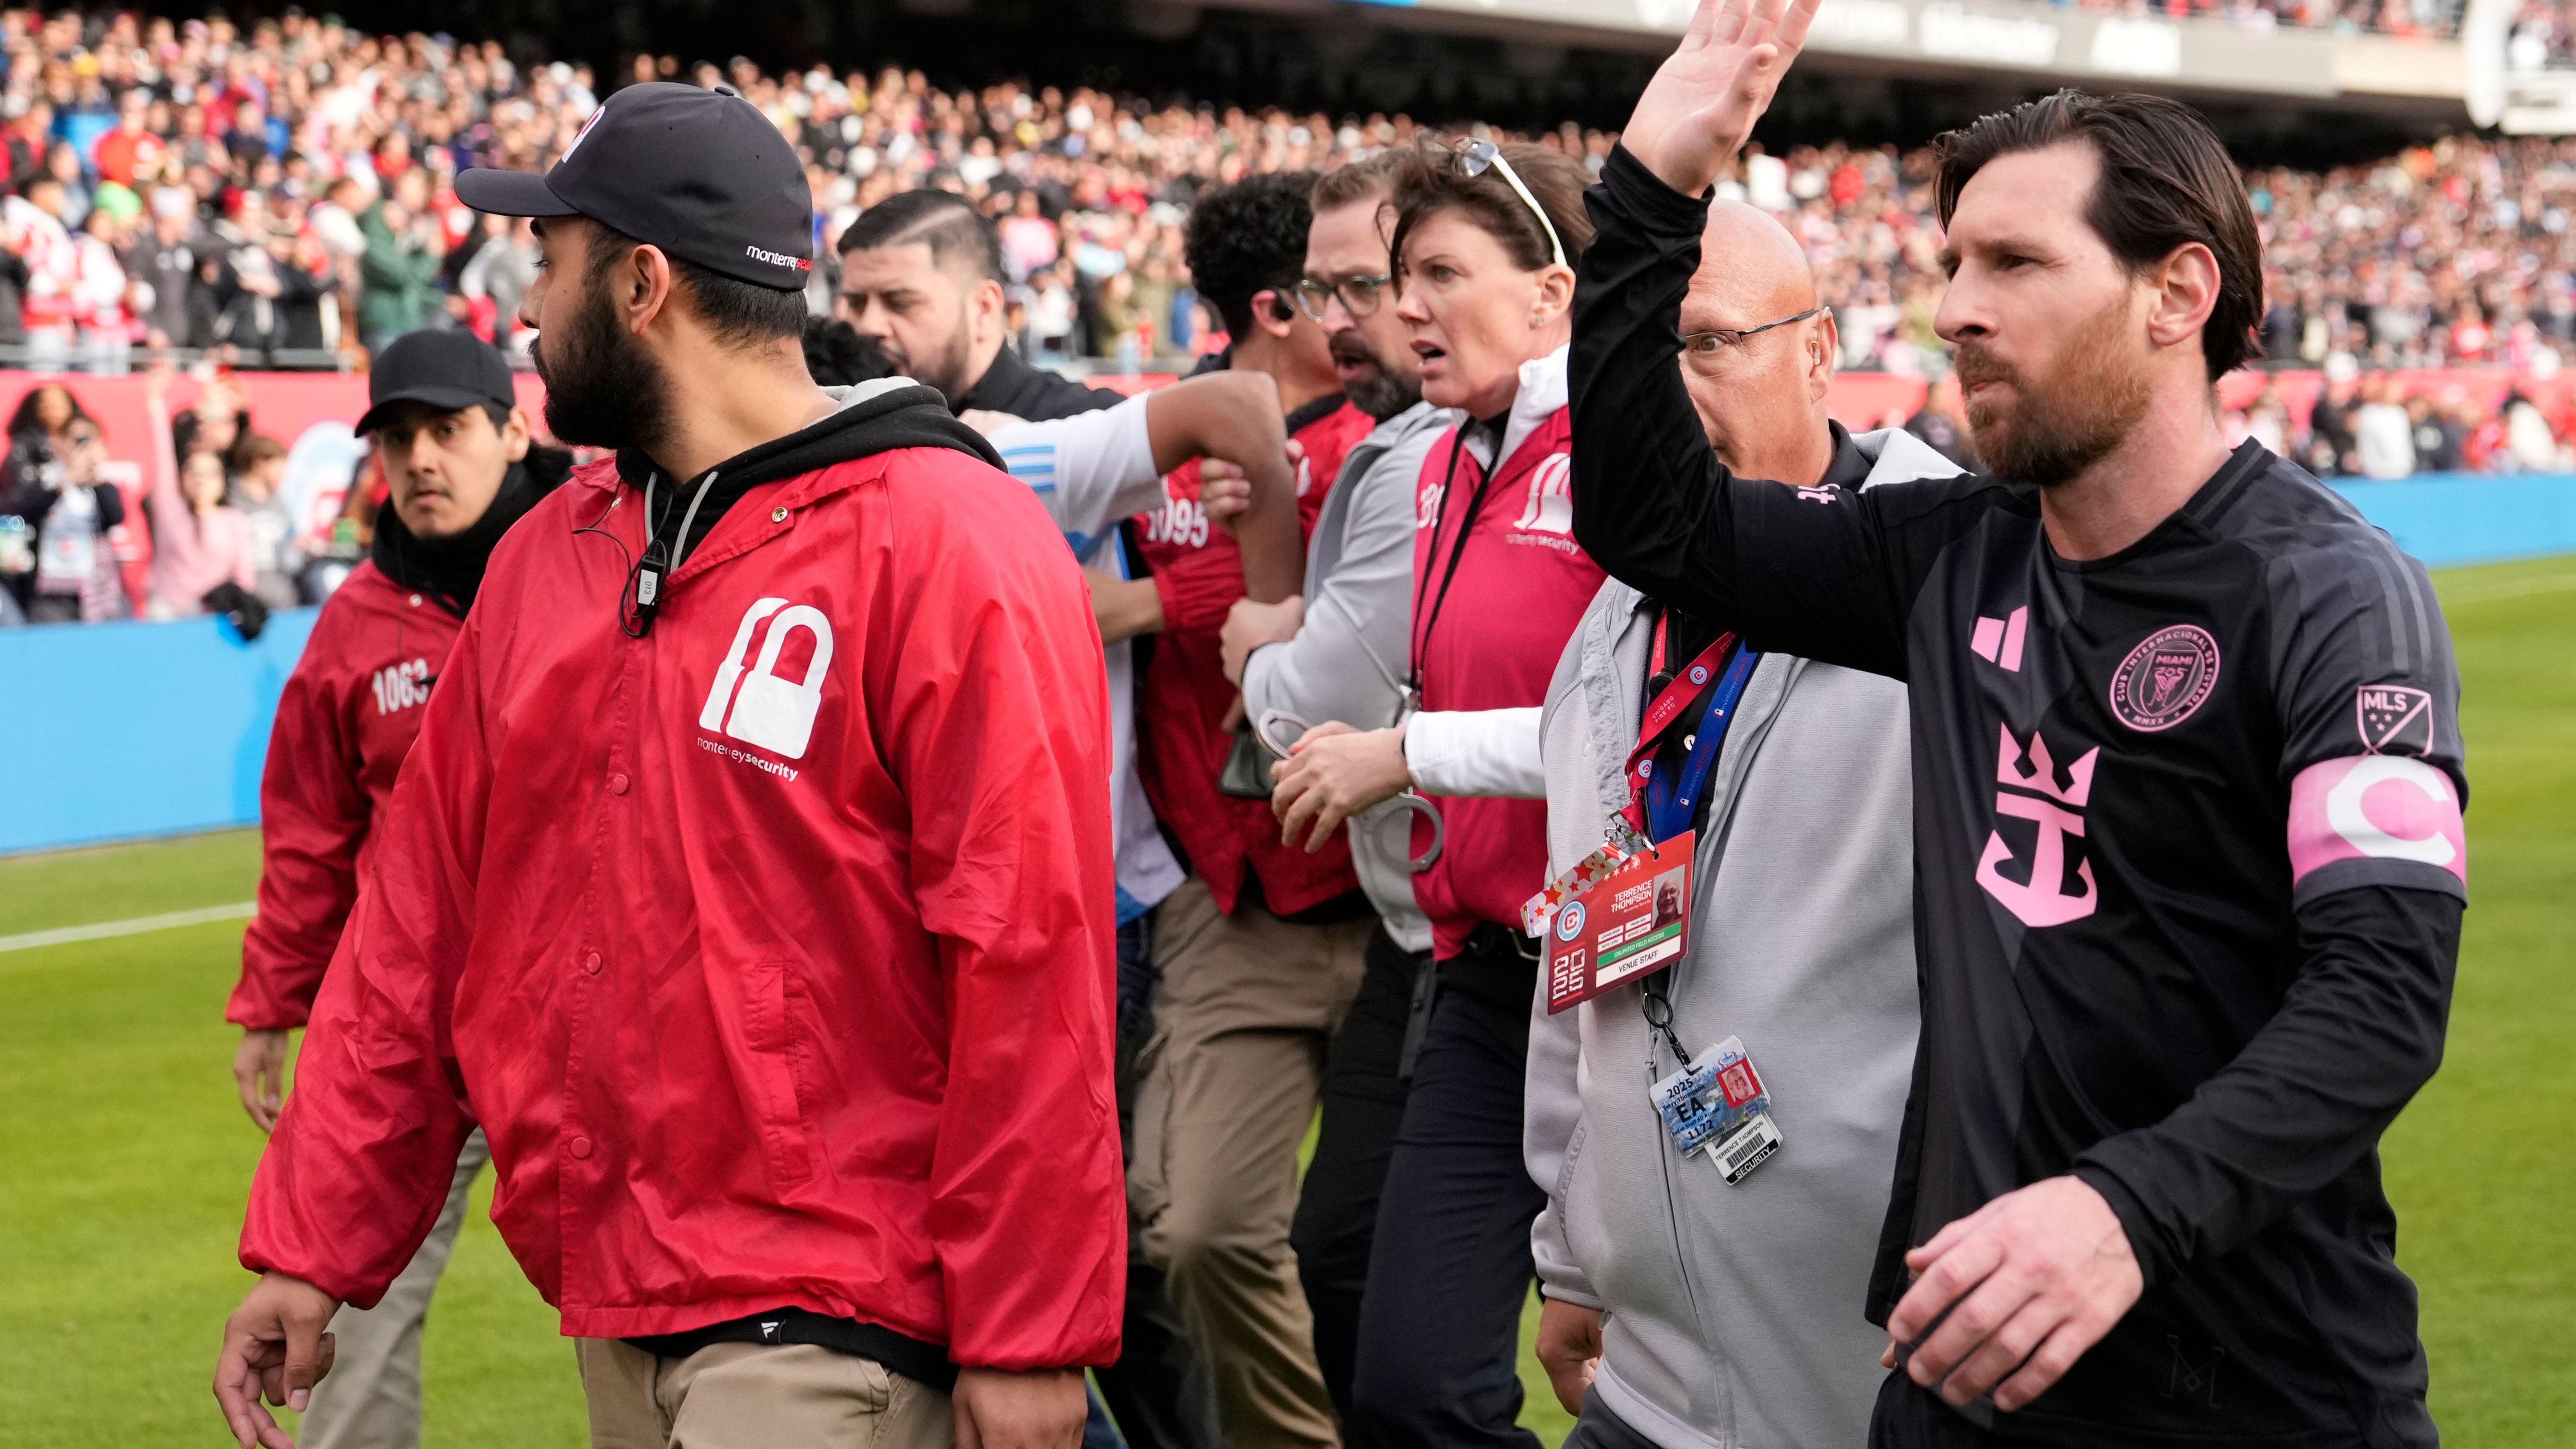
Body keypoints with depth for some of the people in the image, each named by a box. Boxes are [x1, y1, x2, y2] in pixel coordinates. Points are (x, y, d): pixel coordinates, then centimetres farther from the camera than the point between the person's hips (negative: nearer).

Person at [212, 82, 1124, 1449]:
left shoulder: (946, 547, -12)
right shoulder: (548, 554, 11)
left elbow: (1031, 960, -15)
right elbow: (421, 912, 12)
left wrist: (1030, 1336, -17)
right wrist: (310, 1244, 8)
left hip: (826, 1329, -7)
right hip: (611, 1310, 7)